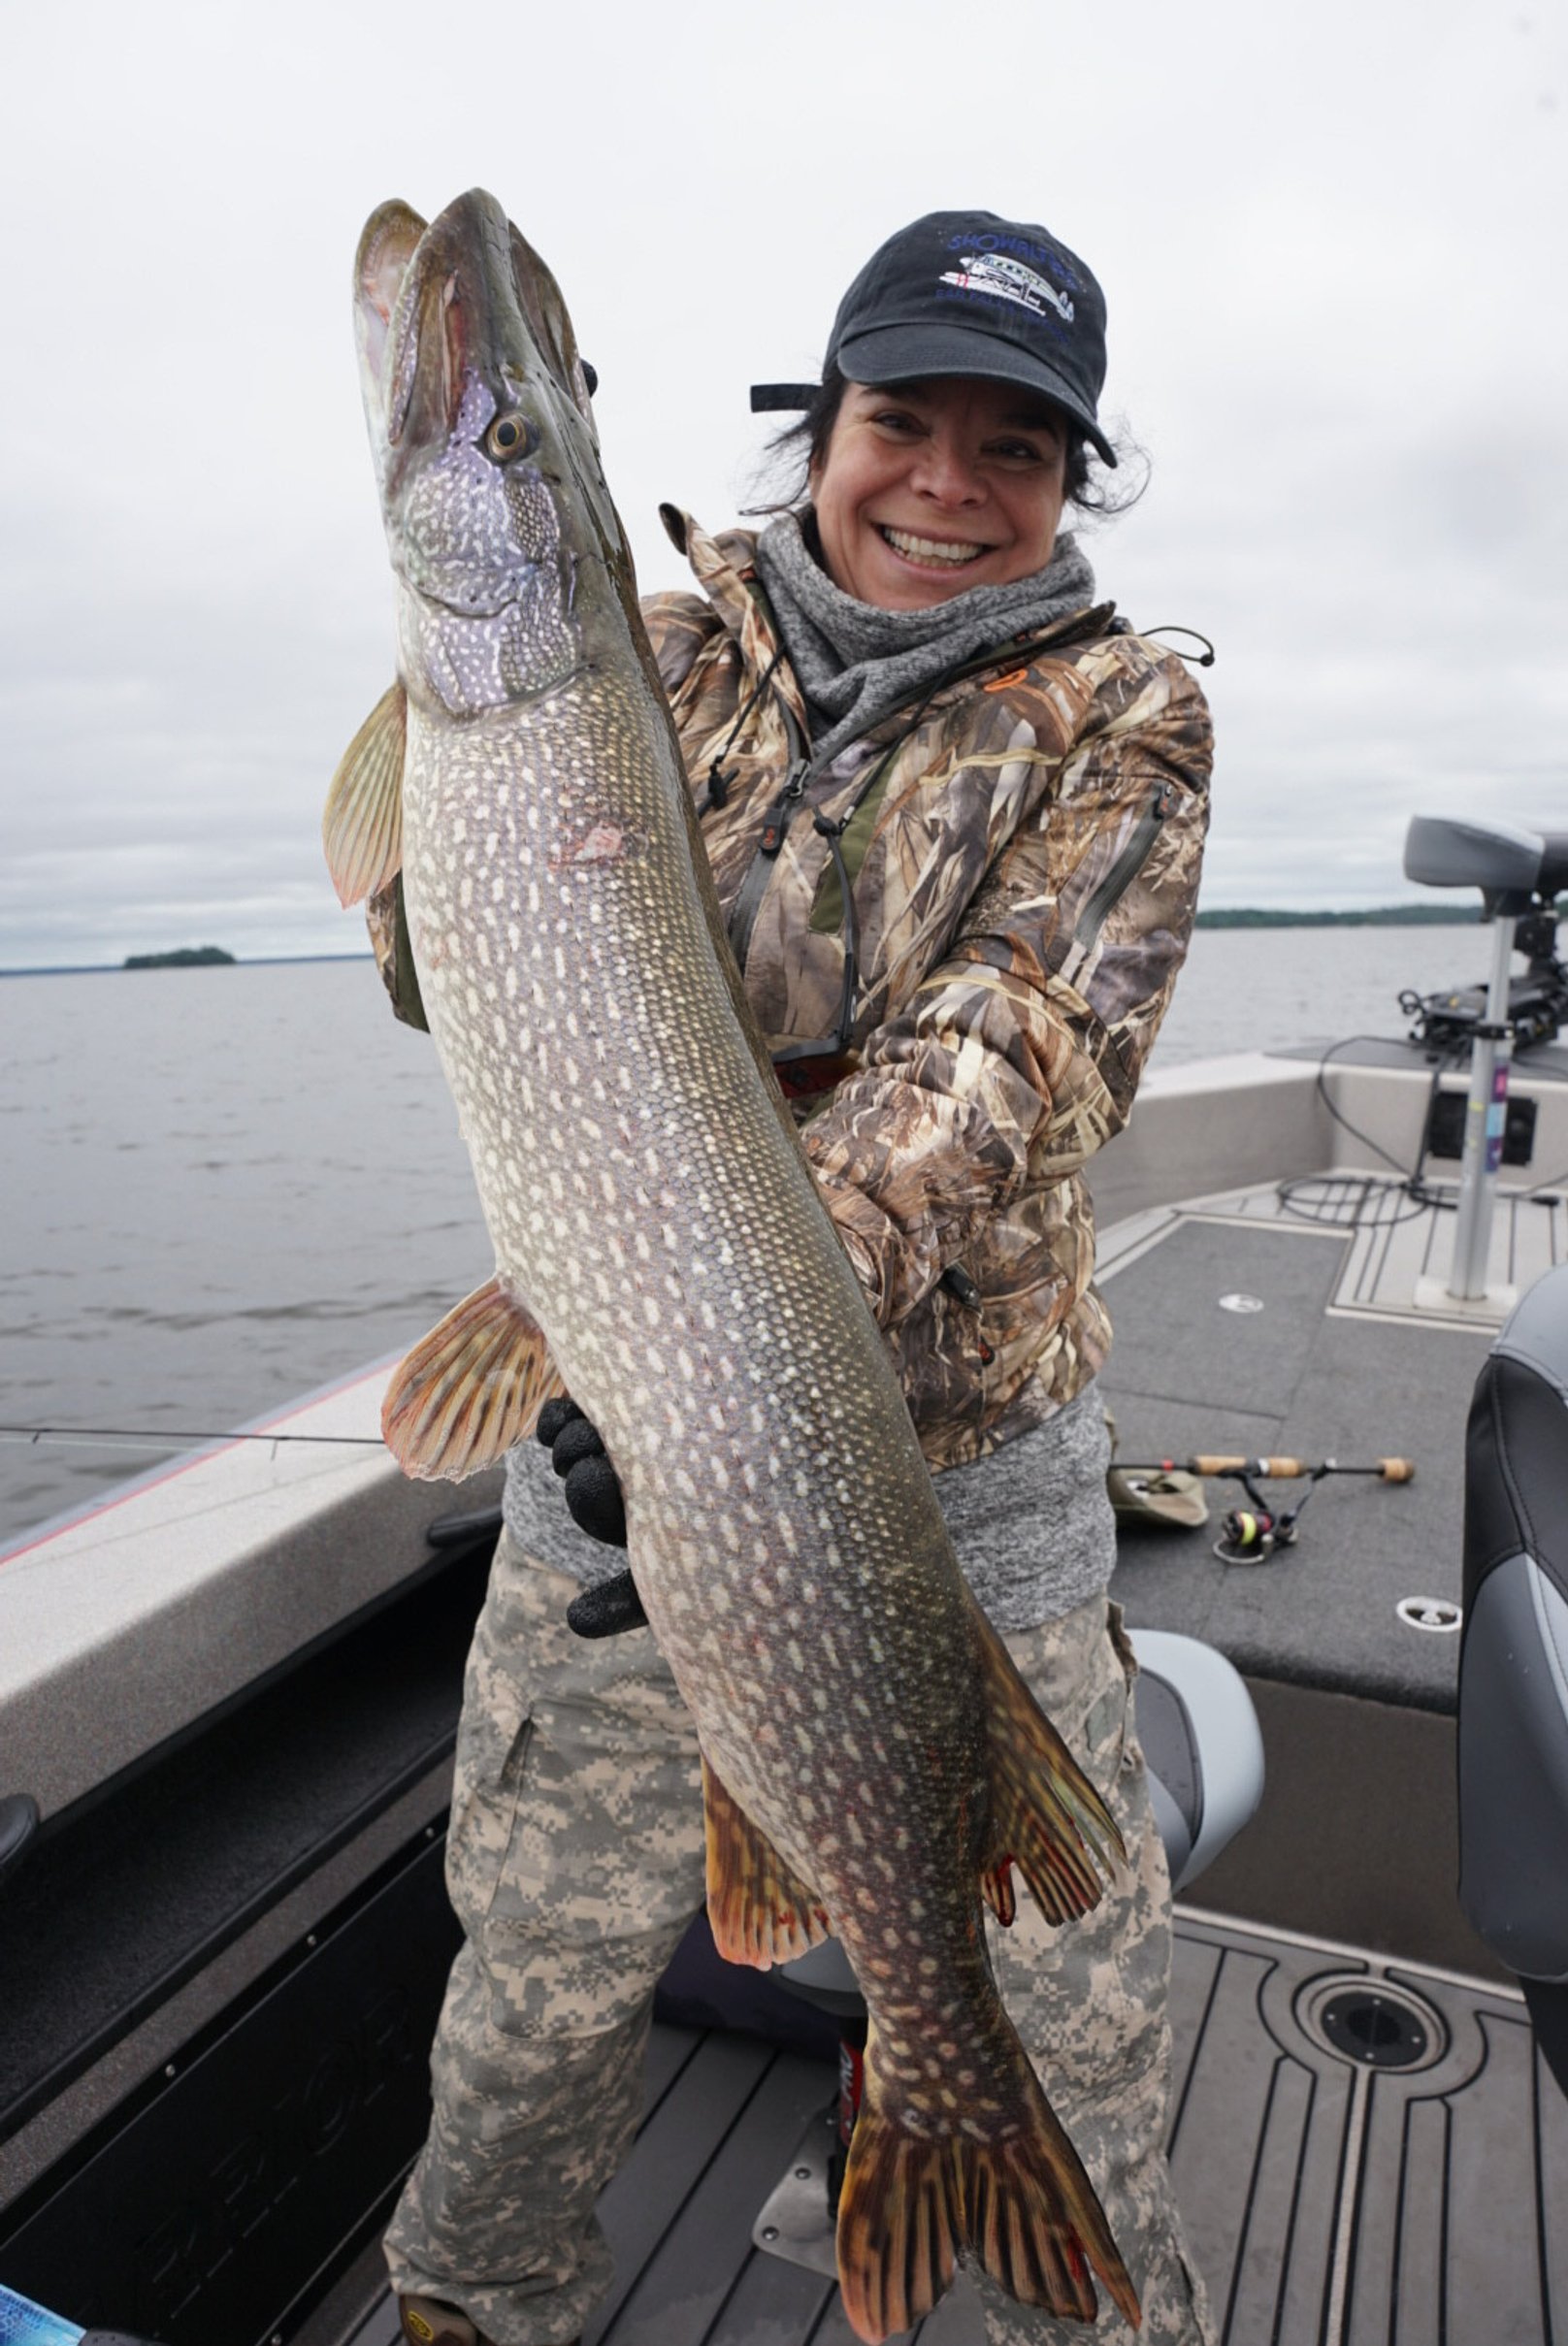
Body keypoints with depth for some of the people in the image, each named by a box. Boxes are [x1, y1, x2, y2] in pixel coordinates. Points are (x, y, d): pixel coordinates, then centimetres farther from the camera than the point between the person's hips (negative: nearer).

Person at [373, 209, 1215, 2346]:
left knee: (1066, 2022, 15)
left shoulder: (1122, 714, 1)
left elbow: (1023, 1038, -16)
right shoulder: (665, 646, 5)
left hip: (965, 1454, 0)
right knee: (544, 1970, 18)